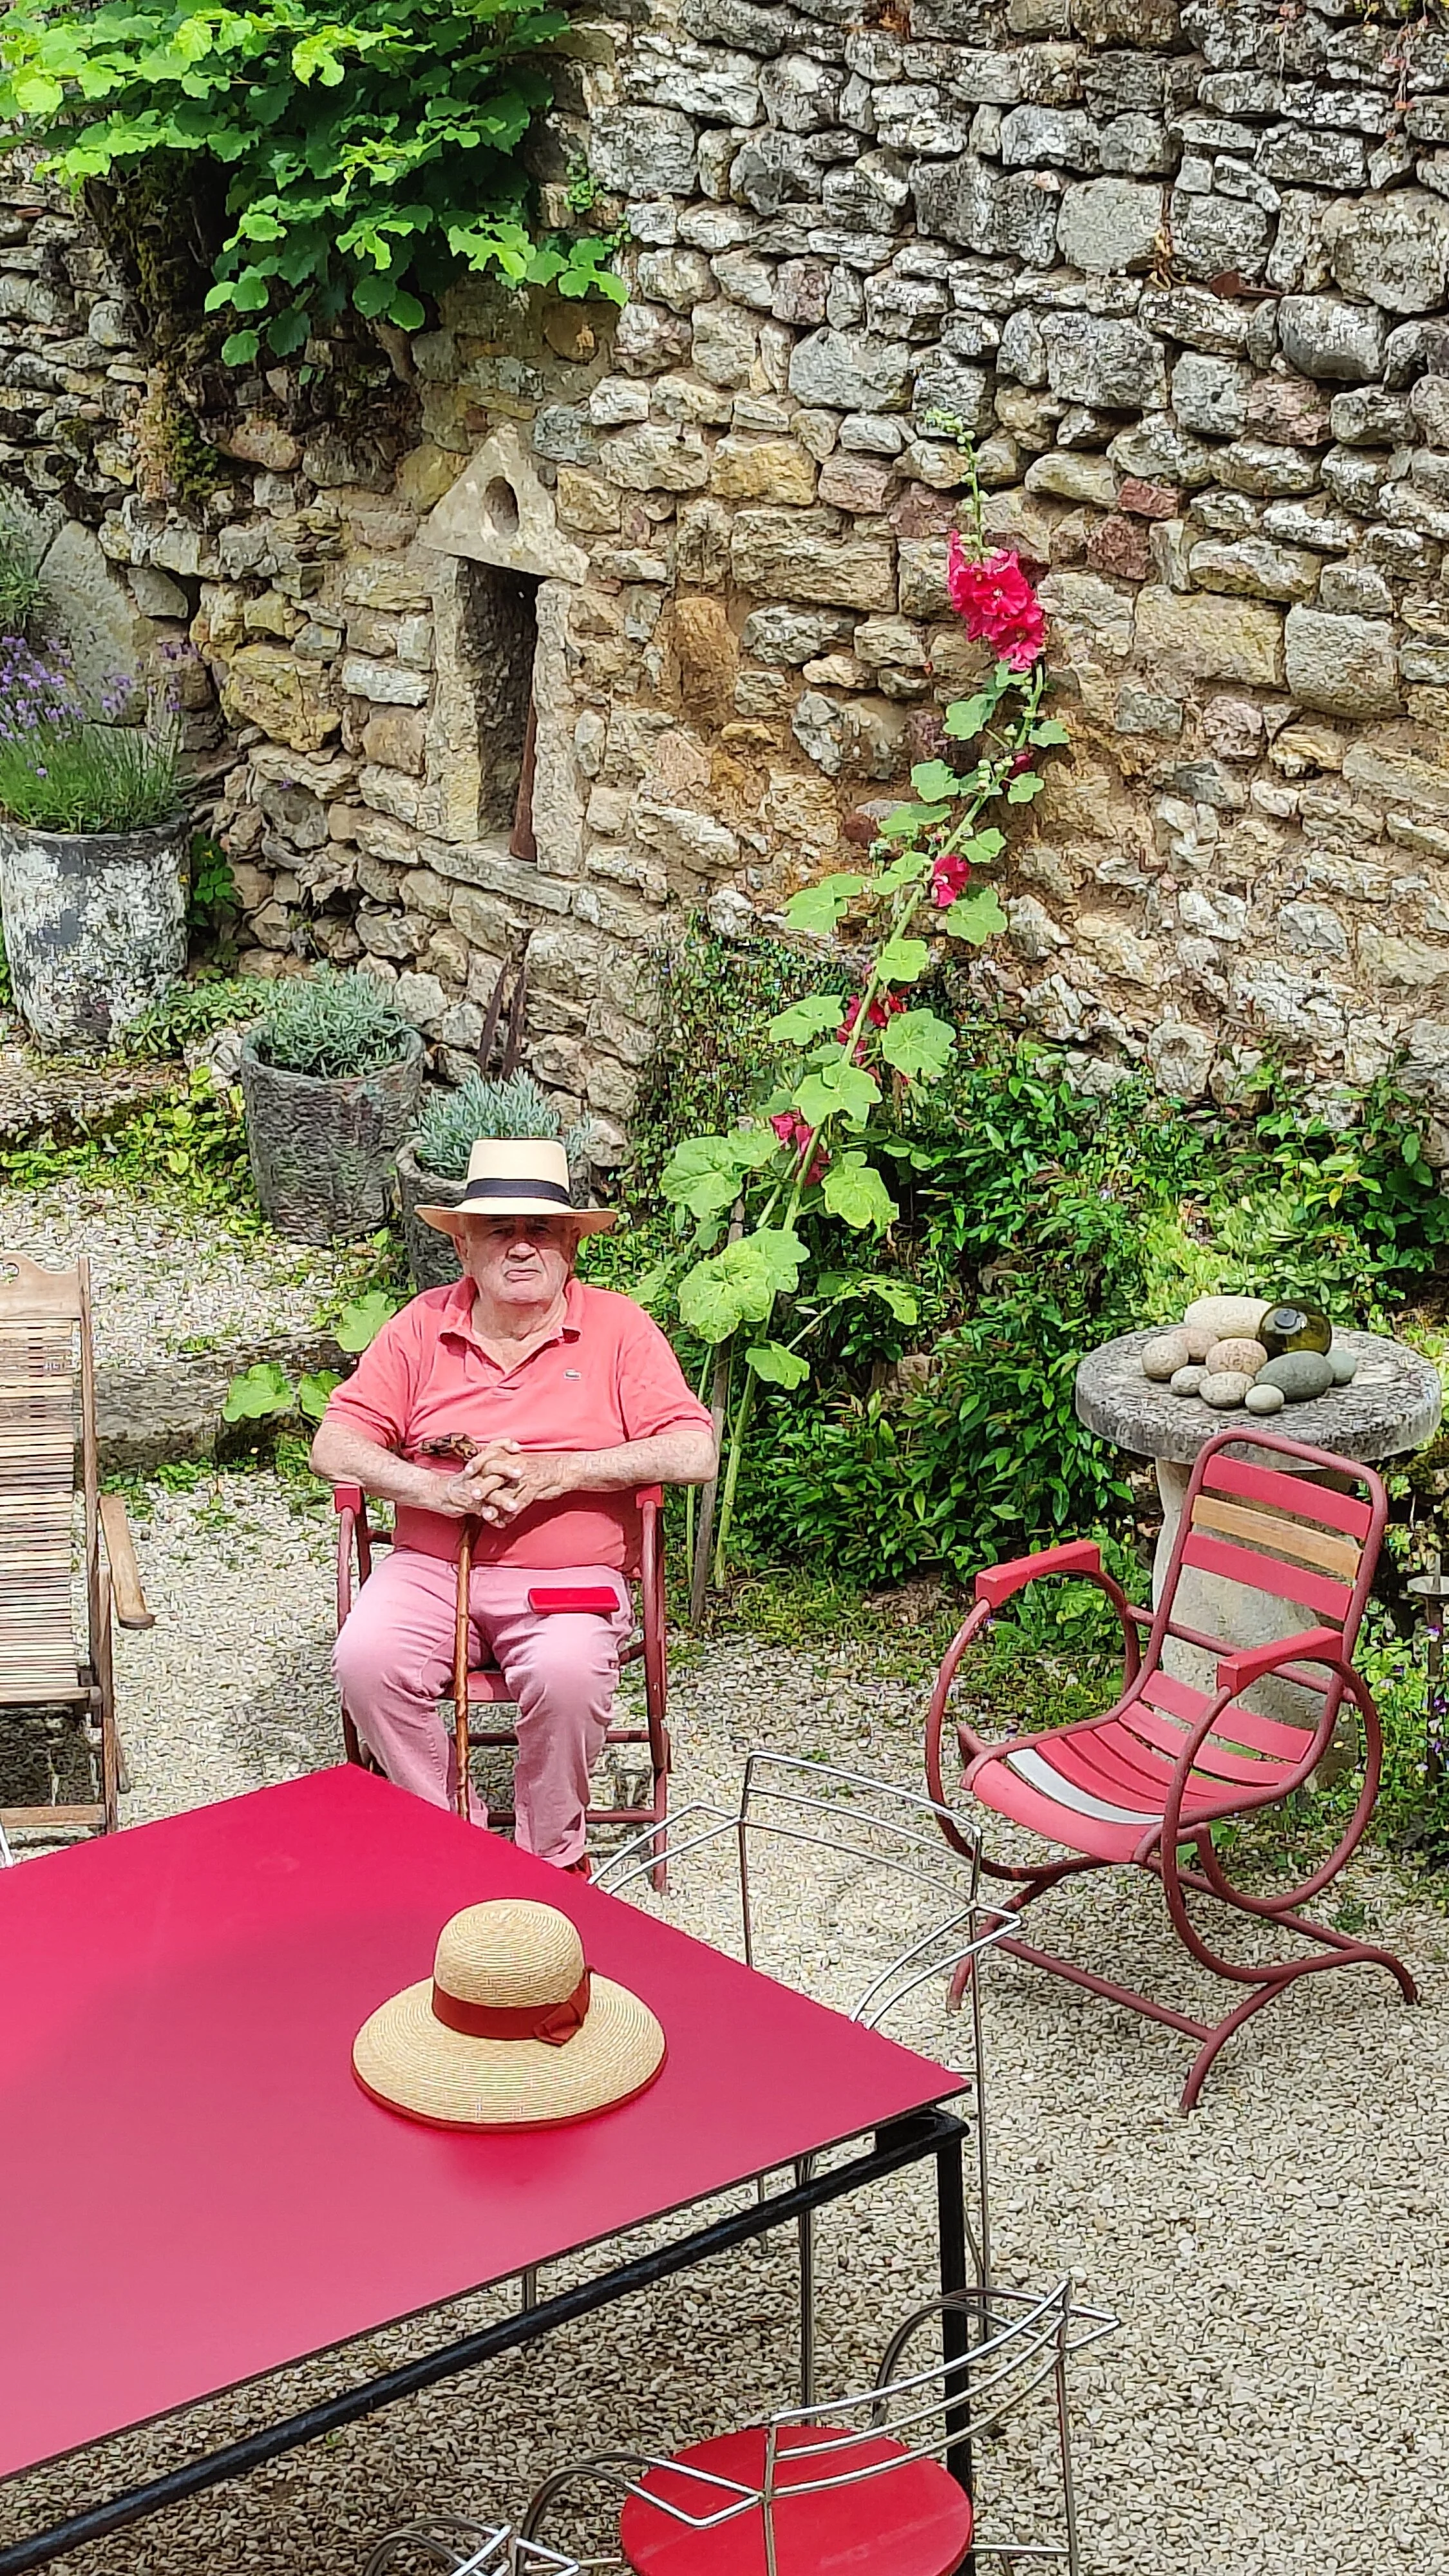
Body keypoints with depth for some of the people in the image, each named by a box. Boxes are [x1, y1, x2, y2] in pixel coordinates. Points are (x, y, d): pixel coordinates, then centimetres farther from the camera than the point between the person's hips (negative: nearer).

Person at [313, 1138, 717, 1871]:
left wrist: (553, 1472, -17)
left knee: (567, 1674, -34)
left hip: (569, 1576, -2)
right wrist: (439, 1491, -15)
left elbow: (694, 1452, -8)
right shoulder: (423, 1327, 7)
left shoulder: (617, 1327, 2)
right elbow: (334, 1447, 3)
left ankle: (552, 1859, -8)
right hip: (429, 1566, 2)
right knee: (366, 1660, -27)